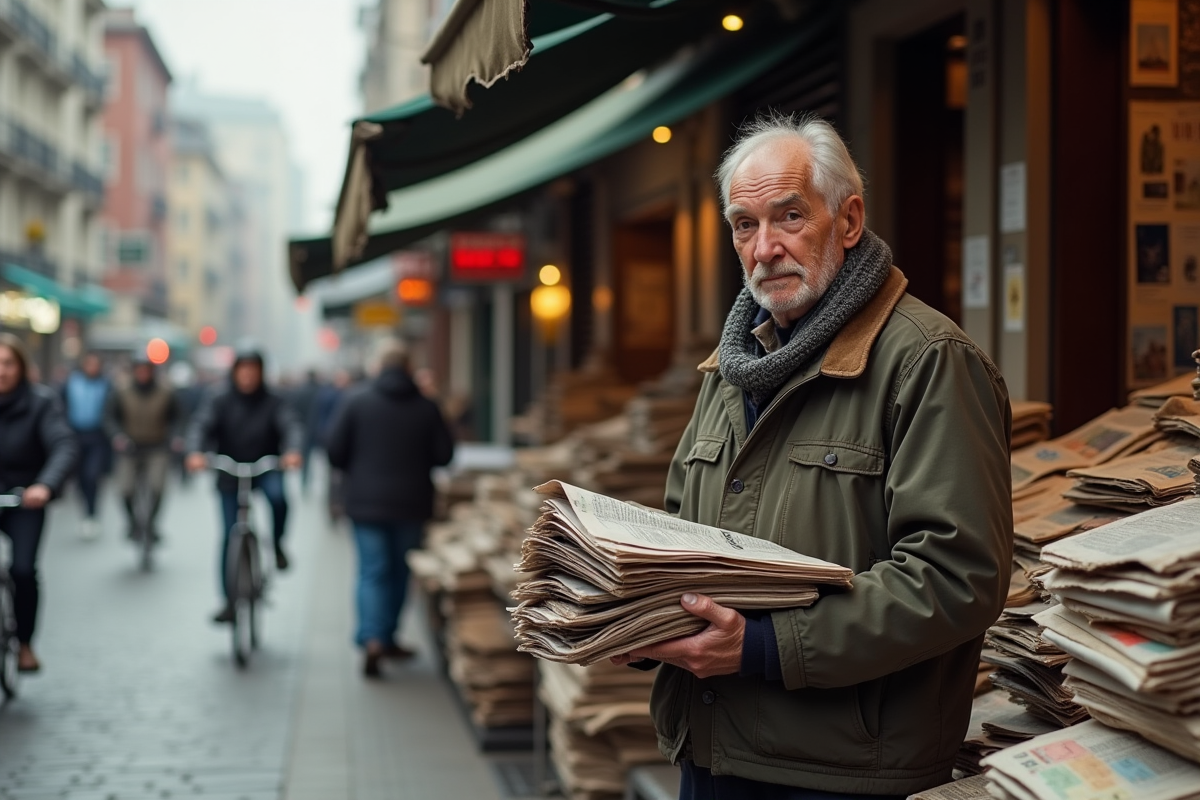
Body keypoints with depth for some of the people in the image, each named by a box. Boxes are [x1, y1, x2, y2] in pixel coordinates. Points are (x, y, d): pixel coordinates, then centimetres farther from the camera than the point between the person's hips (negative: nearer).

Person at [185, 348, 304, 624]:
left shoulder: (273, 403, -4)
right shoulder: (220, 403, -2)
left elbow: (291, 426, -19)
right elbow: (201, 425, -17)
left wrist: (293, 451, -41)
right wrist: (196, 452, -38)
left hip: (266, 469, -1)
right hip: (230, 475, 1)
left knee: (278, 496, -33)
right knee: (230, 536, -2)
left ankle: (277, 546, -5)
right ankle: (230, 600, 8)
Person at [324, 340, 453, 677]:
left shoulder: (358, 401, -6)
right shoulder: (426, 406, -3)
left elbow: (334, 449, -7)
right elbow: (444, 455, -1)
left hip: (366, 501, -1)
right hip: (411, 503, 1)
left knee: (372, 571, 0)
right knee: (400, 571, 15)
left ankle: (372, 638, -18)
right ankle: (388, 636, 23)